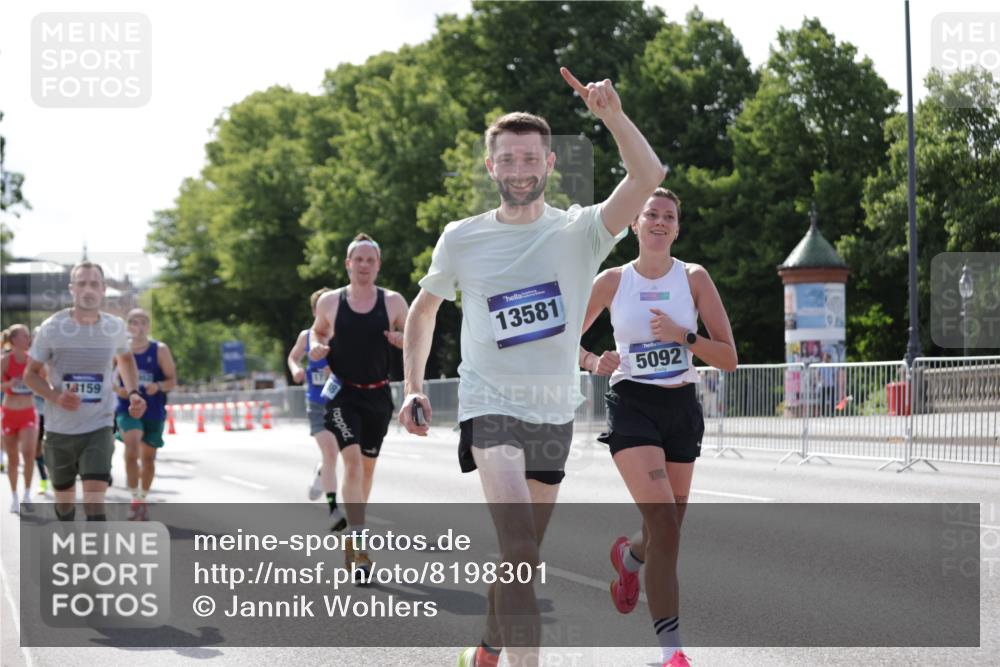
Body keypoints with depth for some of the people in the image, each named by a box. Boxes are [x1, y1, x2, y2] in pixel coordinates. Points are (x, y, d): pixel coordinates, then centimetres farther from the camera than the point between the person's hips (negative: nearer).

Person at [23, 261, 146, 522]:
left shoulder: (115, 327, -2)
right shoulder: (52, 328, -9)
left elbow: (125, 359, 21)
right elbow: (30, 374, -1)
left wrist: (133, 393, 3)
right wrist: (56, 397, -21)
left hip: (99, 428, 0)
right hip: (59, 429, 0)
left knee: (94, 502, -16)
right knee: (64, 500, 15)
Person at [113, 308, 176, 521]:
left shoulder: (160, 350, -3)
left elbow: (172, 381, -1)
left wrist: (158, 386, -22)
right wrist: (116, 388, -9)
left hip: (154, 412, 1)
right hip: (128, 409, -1)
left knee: (148, 457, 11)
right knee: (132, 451, -23)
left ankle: (142, 499, 30)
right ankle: (135, 498, -11)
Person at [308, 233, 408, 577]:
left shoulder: (393, 302, 1)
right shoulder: (329, 302, 0)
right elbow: (318, 330, 16)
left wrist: (401, 339, -15)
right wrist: (316, 347, -6)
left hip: (377, 395, 3)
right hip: (343, 393, -3)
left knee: (367, 467, 14)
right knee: (352, 461, -19)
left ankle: (353, 532, 35)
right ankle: (359, 548, -24)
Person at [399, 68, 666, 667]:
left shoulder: (579, 232, -6)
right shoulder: (462, 239, -2)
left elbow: (649, 176, -23)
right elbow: (425, 308, 15)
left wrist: (612, 115, -37)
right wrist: (413, 387, 5)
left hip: (555, 413, 2)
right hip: (489, 406, -2)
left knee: (521, 556, 16)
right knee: (521, 550, -23)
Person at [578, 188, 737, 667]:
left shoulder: (694, 278, 2)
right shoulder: (614, 281, 1)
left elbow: (729, 359, -1)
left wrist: (684, 337, -17)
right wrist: (593, 362, -6)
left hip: (681, 408, 3)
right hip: (632, 407, -3)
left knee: (665, 533, 11)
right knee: (665, 526, -20)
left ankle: (628, 557, 49)